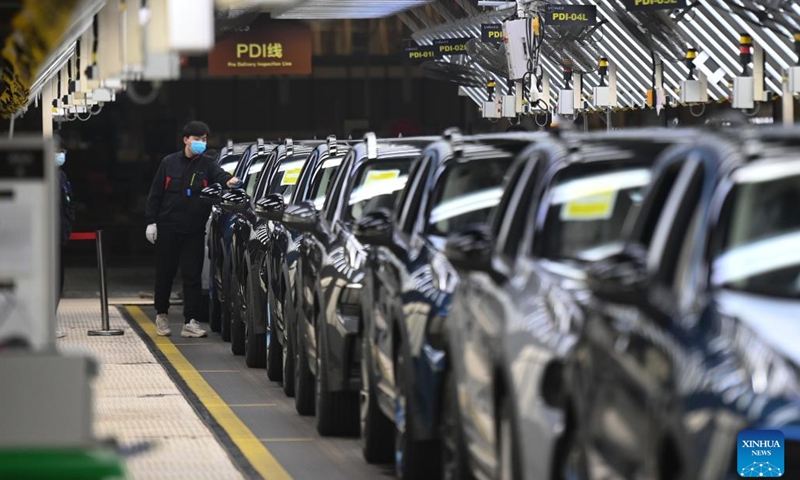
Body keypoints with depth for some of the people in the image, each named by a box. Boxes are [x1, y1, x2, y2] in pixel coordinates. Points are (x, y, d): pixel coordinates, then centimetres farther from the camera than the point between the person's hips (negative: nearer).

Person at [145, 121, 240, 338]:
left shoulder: (207, 164, 1)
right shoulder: (170, 163, 1)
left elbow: (219, 175, -21)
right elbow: (155, 194, 4)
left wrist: (229, 181, -44)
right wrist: (151, 221, -1)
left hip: (194, 230, 0)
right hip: (168, 228, 0)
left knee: (192, 275, -3)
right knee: (165, 273, 8)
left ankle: (190, 322, -3)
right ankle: (161, 315, 25)